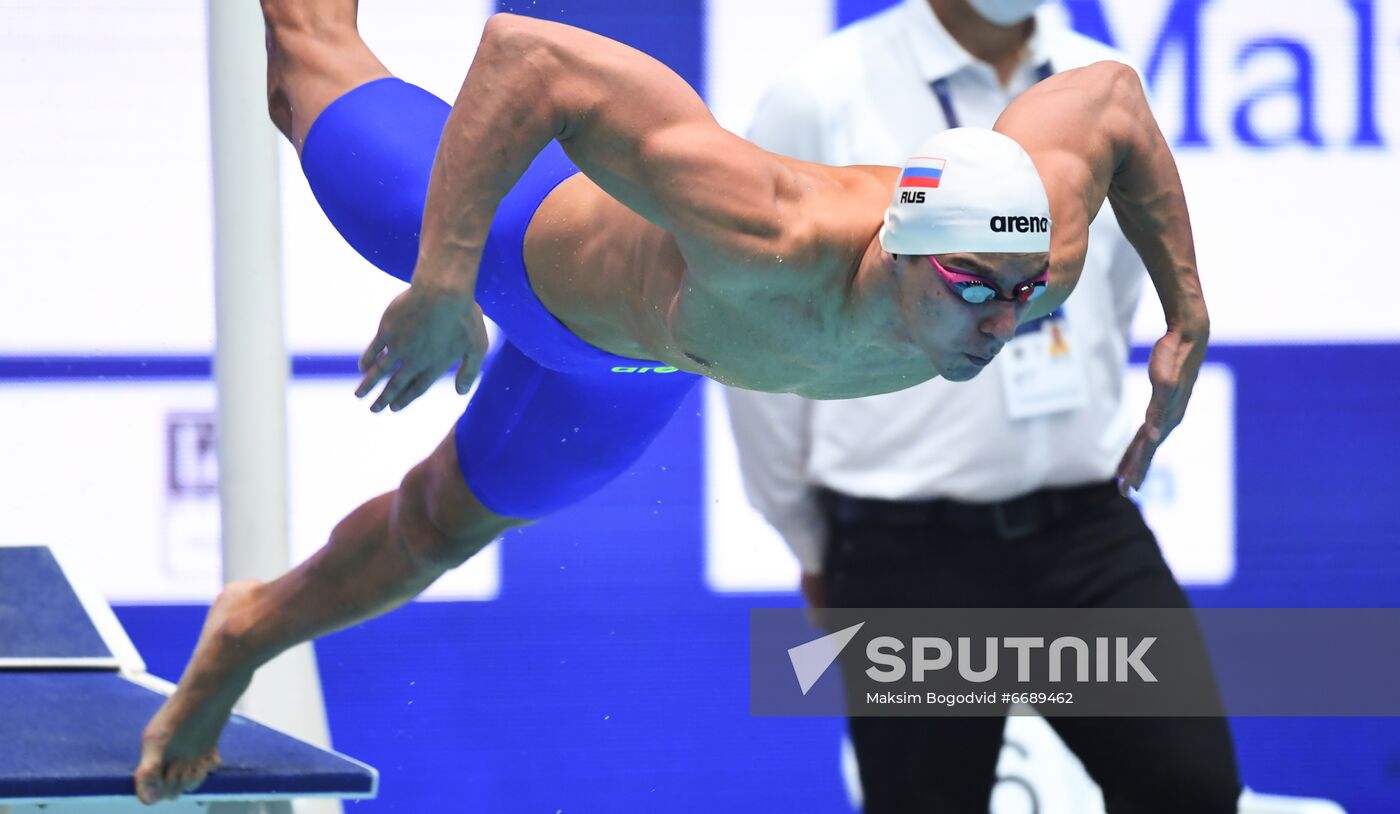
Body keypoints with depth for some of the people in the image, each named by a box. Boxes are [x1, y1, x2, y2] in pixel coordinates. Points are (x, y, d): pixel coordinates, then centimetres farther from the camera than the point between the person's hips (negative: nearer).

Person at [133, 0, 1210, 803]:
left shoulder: (1035, 253, -40)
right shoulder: (762, 241, -55)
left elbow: (1108, 92, -17)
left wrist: (1188, 320, -15)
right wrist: (443, 280, -56)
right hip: (549, 237, -5)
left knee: (443, 527, 30)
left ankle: (253, 630, 59)